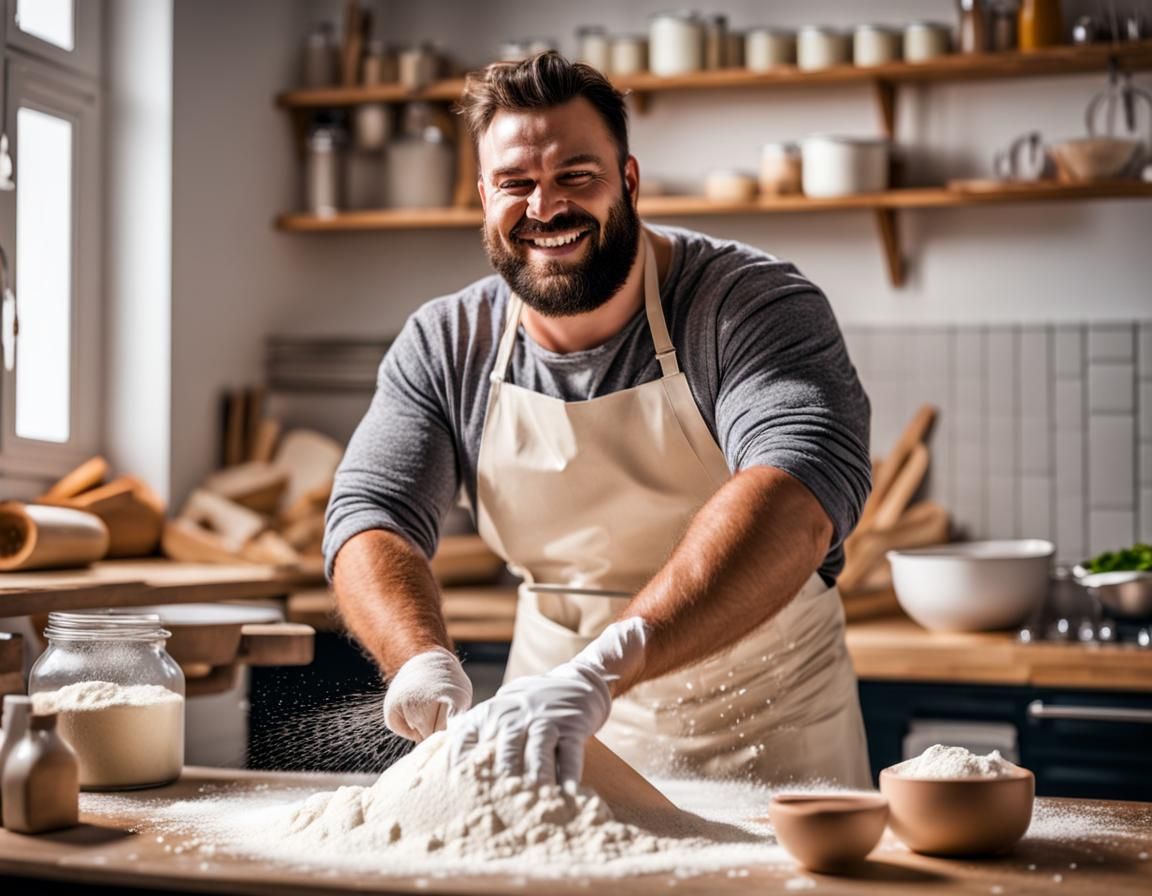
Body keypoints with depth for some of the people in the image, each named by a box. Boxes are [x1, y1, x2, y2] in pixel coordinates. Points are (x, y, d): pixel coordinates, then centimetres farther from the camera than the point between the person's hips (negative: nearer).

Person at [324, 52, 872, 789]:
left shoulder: (752, 306, -17)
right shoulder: (444, 347, -3)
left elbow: (798, 497, -33)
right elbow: (372, 516, -6)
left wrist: (601, 669, -46)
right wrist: (424, 661, -29)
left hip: (763, 735, -3)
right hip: (557, 733, 3)